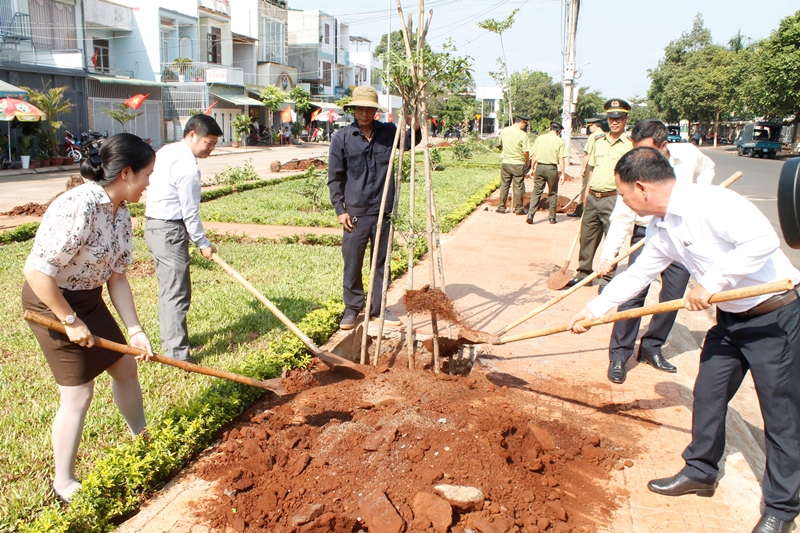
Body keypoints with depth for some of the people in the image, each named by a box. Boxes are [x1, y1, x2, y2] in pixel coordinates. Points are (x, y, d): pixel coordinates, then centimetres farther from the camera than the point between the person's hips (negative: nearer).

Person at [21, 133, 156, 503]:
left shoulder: (120, 211, -2)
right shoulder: (78, 208, -30)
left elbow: (116, 276, 1)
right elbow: (36, 271, -30)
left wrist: (135, 329, -5)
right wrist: (71, 321, -20)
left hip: (89, 299, 9)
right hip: (52, 304, -8)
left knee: (125, 366, 17)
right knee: (78, 394, -1)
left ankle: (142, 439, 41)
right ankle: (64, 484, 20)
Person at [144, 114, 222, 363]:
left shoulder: (166, 151, 11)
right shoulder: (188, 167, -19)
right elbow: (190, 212, -17)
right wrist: (203, 243, -5)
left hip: (153, 225, 10)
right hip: (170, 231, -10)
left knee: (168, 290, 18)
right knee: (177, 293, -7)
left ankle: (169, 342, 30)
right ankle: (177, 353, -5)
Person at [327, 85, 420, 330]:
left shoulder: (389, 132, 2)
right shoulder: (342, 137, -3)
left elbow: (410, 143, 20)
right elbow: (335, 178, 0)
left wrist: (416, 128, -2)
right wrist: (340, 209, -5)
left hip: (383, 211, 2)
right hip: (355, 213, -2)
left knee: (381, 262, 12)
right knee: (352, 262, 5)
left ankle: (378, 307, 25)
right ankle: (352, 308, 21)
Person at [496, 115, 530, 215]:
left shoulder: (504, 131, 3)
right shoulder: (523, 135, -13)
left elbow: (499, 145, 15)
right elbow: (526, 151, -14)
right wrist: (528, 162, 1)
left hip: (505, 163, 4)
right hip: (518, 164, -4)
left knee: (504, 186, 12)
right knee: (518, 187, 5)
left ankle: (501, 207, 16)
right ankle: (519, 209, 11)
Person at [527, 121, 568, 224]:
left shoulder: (540, 138, 4)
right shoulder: (560, 141, -3)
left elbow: (534, 155, 5)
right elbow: (561, 159, -6)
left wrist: (532, 168, 14)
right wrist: (562, 173, -3)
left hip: (539, 166, 2)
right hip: (552, 168, -2)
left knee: (536, 191, 6)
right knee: (552, 193, 10)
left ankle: (530, 214, -8)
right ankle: (552, 218, 14)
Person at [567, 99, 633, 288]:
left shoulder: (630, 144, -6)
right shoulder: (599, 141, 14)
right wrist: (587, 193, 16)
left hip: (613, 199, -6)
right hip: (593, 197, 6)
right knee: (587, 236, 13)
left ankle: (608, 279, 9)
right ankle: (583, 273, 25)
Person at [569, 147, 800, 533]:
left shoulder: (710, 202, -25)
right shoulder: (661, 230, 3)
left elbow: (762, 240, -35)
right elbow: (636, 276, 13)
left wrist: (710, 284, -29)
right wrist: (592, 311, 17)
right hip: (731, 318, 8)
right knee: (708, 395, 14)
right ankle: (700, 472, 34)